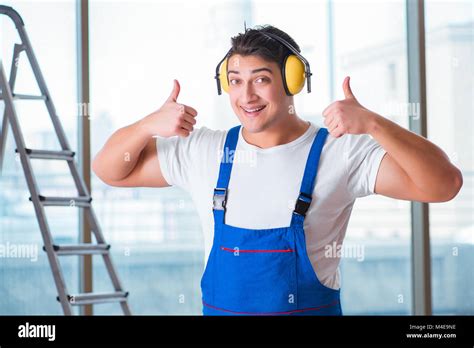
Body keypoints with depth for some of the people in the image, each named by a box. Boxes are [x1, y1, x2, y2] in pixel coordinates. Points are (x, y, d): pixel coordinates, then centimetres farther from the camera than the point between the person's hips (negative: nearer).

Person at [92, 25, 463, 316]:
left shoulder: (340, 152, -10)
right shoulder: (203, 151, 2)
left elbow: (444, 185, -19)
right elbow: (109, 170, 7)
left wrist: (372, 123, -32)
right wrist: (149, 125, -13)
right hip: (219, 308, 3)